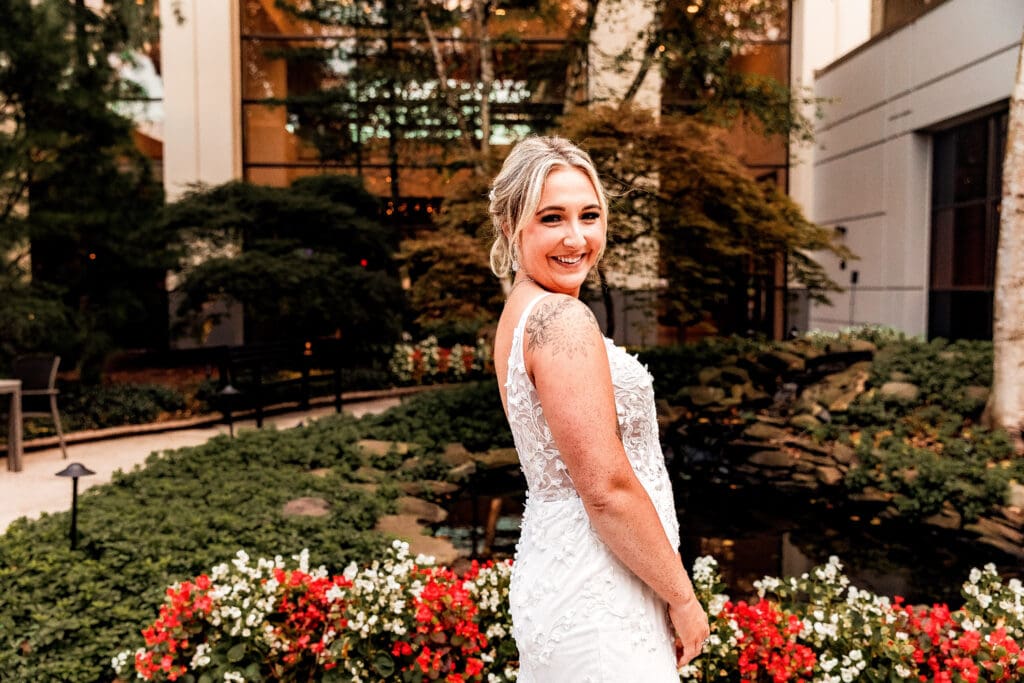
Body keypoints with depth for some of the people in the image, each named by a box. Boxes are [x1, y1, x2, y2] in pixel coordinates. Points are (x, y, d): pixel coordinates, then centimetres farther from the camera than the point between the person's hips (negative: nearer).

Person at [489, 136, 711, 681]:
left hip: (551, 571, 9)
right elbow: (607, 489, -22)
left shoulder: (517, 314, 9)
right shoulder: (562, 319, -20)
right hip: (597, 602, -9)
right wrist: (683, 597, -9)